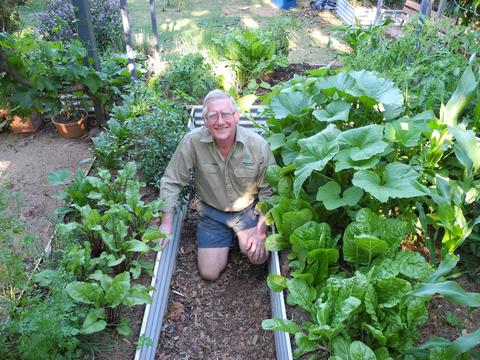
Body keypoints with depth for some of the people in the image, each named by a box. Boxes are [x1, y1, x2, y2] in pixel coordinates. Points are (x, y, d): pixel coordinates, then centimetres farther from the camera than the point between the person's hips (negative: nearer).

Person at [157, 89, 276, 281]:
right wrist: (166, 222, -13)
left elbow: (268, 190, -9)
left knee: (258, 257, -20)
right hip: (211, 213, 1)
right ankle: (229, 237, 28)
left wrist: (261, 230, -13)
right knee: (209, 273, -1)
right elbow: (171, 182, -11)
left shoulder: (258, 145, -19)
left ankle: (240, 236, 15)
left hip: (248, 210, 0)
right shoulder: (192, 141, -22)